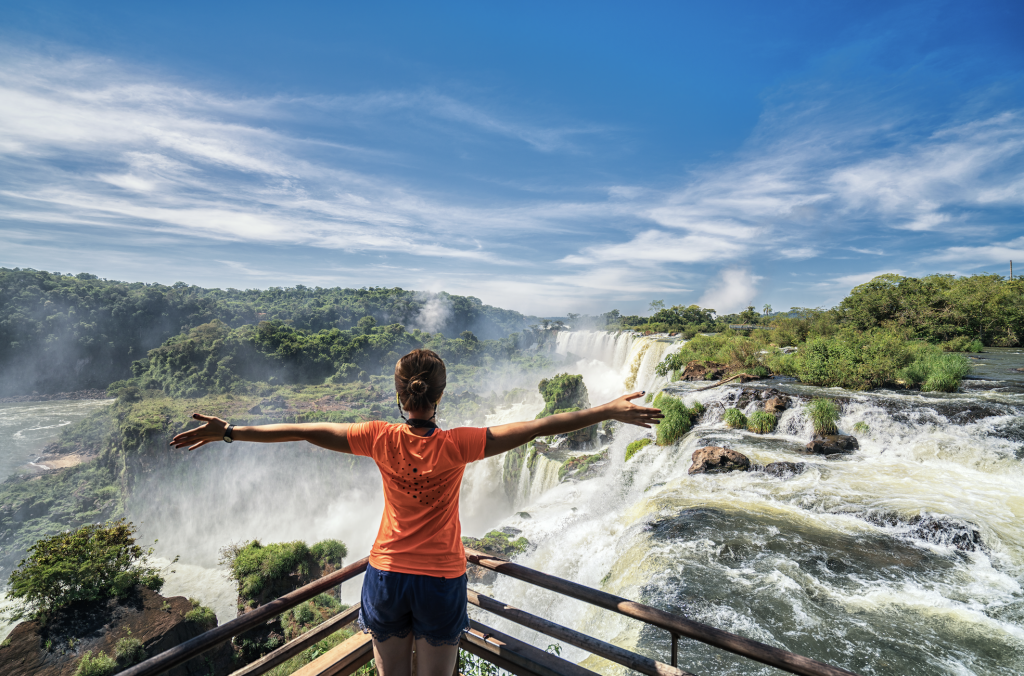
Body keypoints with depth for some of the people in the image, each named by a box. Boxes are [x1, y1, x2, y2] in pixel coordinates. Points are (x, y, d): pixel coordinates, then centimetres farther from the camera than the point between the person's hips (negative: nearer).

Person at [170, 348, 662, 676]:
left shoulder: (381, 439, -14)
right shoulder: (456, 445, -20)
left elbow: (301, 431, -7)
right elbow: (539, 427, -21)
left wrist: (229, 432, 5)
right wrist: (610, 412, -16)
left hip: (387, 575, 2)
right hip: (441, 581, -2)